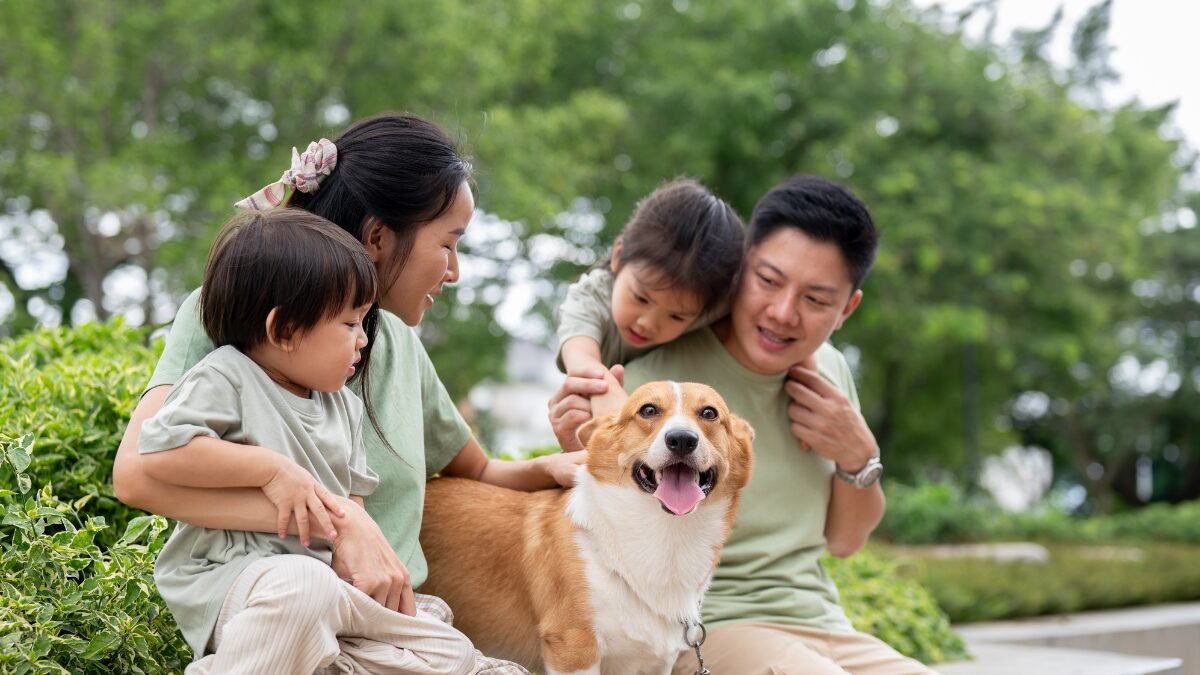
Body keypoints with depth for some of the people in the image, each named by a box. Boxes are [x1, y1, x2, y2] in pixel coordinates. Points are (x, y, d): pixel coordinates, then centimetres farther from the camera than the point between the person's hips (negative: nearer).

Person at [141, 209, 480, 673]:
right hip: (231, 576, -8)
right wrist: (272, 466, -22)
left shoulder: (344, 407, 14)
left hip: (329, 583, 8)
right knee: (302, 583, -42)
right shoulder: (225, 378, -8)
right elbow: (160, 452, -22)